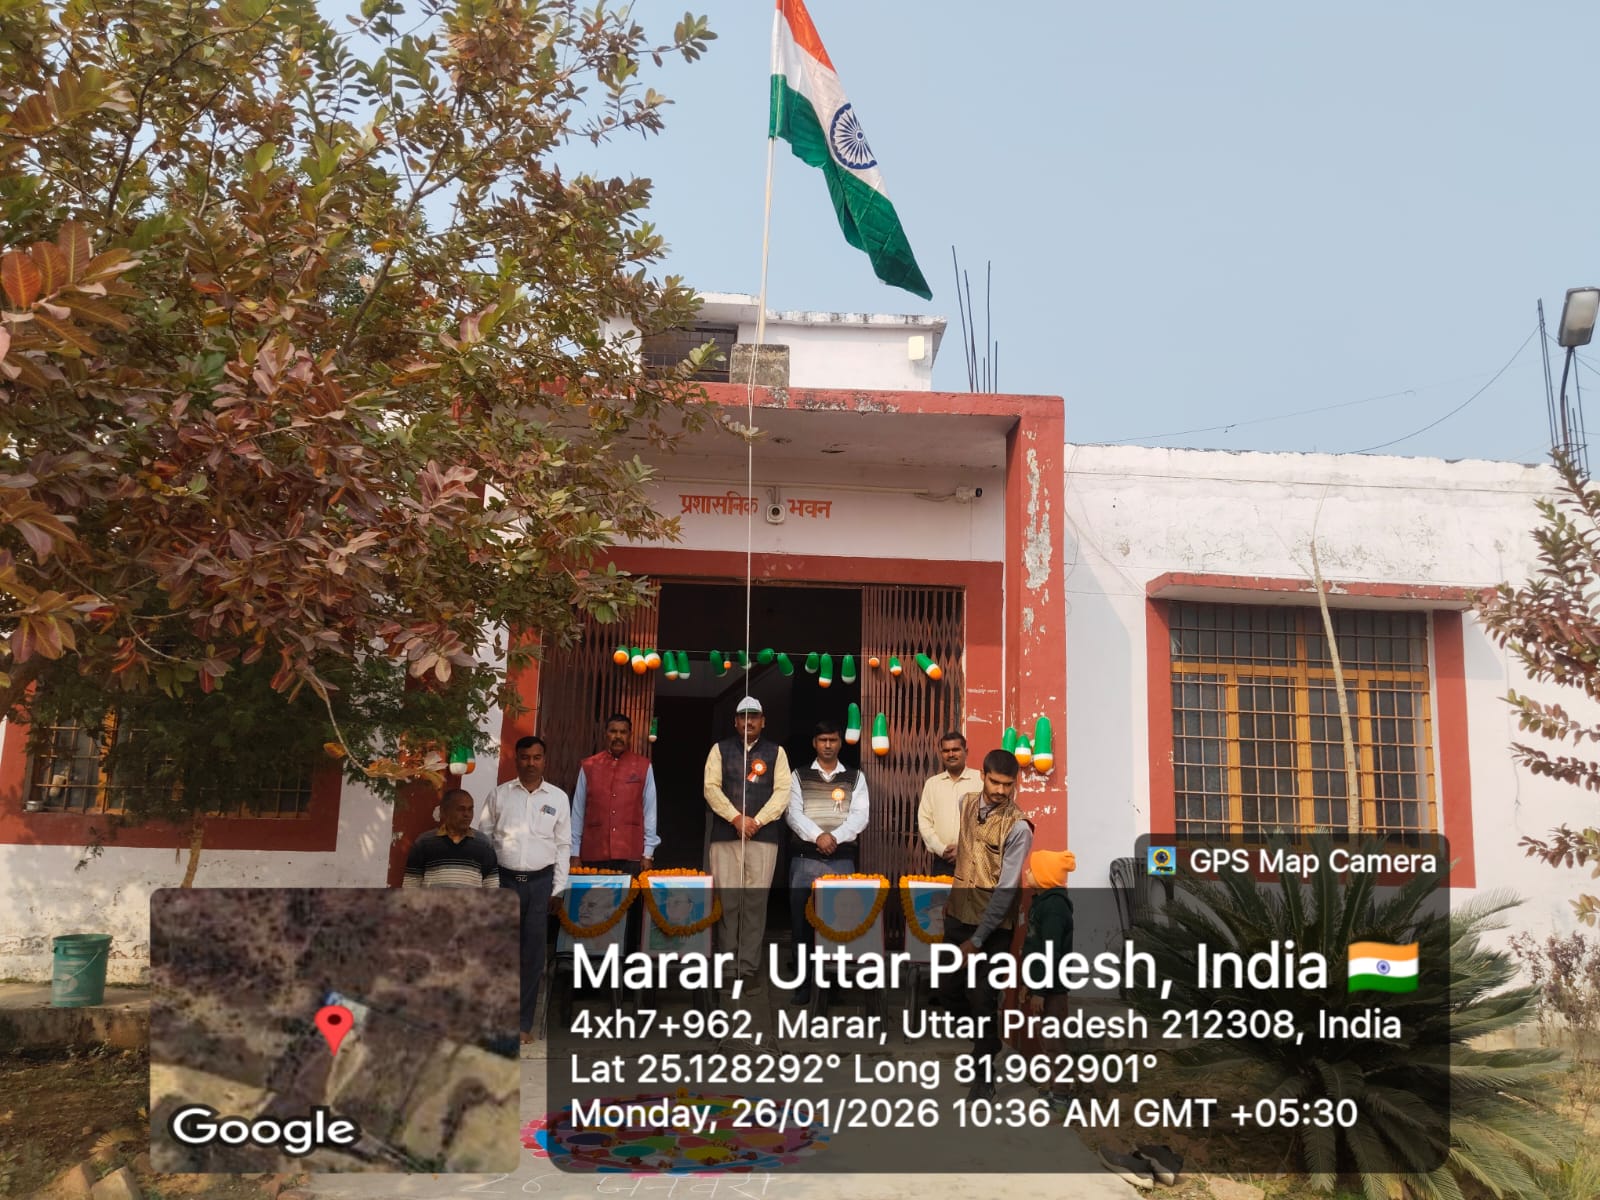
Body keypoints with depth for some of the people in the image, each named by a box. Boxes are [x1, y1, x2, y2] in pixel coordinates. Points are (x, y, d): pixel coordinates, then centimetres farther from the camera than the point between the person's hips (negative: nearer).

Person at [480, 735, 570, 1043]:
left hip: (541, 881, 1)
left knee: (533, 954, 4)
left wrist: (557, 889, 3)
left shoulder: (558, 797, 4)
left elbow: (563, 845, 6)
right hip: (504, 879, 0)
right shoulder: (499, 795, 3)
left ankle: (523, 1022, 13)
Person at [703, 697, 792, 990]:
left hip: (763, 836, 0)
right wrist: (735, 818, -12)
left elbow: (782, 791, 1)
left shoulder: (776, 752, 10)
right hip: (725, 835, 0)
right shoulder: (720, 749, 10)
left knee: (755, 902, -2)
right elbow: (711, 787, 0)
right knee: (727, 901, 0)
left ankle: (749, 968, 2)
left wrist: (757, 821, -11)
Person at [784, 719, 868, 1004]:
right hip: (804, 860, 0)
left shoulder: (855, 778, 9)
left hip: (841, 861, 0)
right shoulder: (799, 777, 8)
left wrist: (835, 837, -18)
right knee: (802, 923, 2)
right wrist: (818, 836, -19)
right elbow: (793, 813, -4)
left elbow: (860, 816, -2)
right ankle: (803, 984, 9)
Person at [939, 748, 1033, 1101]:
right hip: (957, 916, 6)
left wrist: (978, 939, -16)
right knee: (953, 993, 14)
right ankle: (987, 1039, 42)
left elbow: (1007, 889, -18)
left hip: (992, 926, -6)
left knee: (983, 999, 0)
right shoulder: (965, 805, 1)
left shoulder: (1018, 827, -18)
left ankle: (984, 1074, 19)